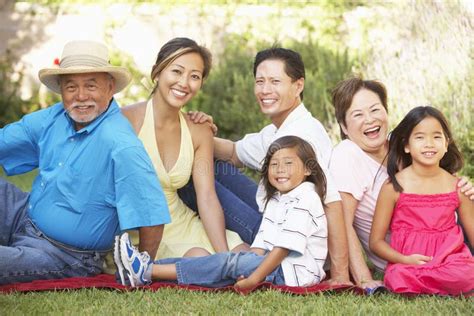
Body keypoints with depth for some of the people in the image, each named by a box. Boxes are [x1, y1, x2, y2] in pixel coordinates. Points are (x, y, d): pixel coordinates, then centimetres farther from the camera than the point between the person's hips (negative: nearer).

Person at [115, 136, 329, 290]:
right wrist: (247, 269, -7)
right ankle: (145, 269, -18)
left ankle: (147, 272, -23)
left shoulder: (305, 199, -10)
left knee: (229, 263, -18)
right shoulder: (274, 200, 20)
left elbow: (285, 246, -18)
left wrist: (254, 278, -22)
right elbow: (263, 243, 11)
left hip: (295, 272, -8)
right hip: (274, 264, 8)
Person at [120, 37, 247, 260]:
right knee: (199, 257, -27)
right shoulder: (126, 120, -13)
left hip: (180, 222, 7)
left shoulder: (199, 132, 6)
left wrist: (226, 258, -17)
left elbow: (207, 198, -3)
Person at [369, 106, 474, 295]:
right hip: (407, 263, -2)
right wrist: (405, 260, -15)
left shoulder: (457, 187, 8)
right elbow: (376, 241, 2)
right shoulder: (394, 187, 1)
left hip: (450, 260, 2)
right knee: (398, 277, -36)